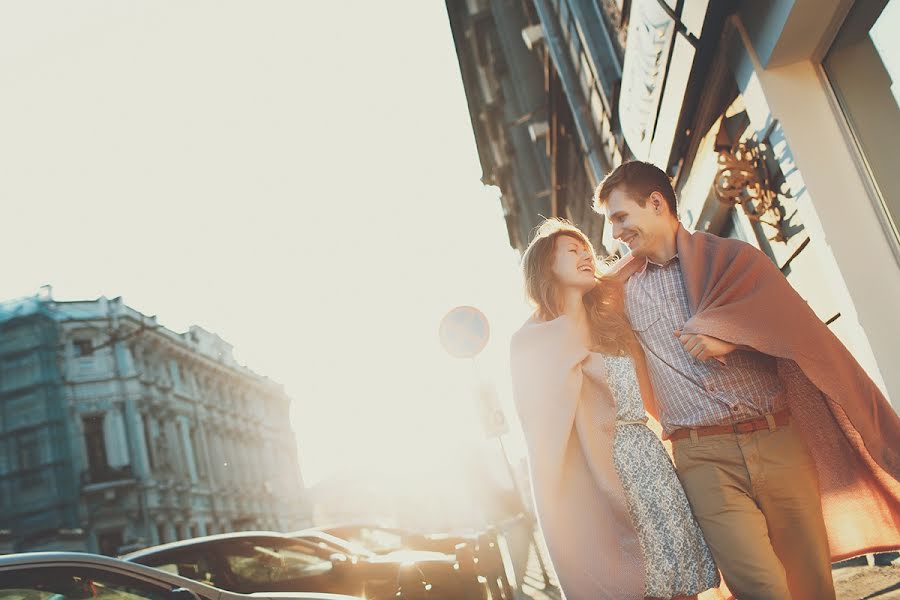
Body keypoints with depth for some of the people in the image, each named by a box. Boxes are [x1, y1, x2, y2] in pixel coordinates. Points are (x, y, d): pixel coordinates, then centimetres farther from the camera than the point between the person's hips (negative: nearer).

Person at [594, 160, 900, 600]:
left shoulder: (730, 257, 8)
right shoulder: (624, 289, 13)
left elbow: (795, 324, -4)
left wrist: (728, 339, -16)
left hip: (778, 441, 0)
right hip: (703, 456, 0)